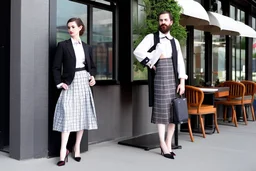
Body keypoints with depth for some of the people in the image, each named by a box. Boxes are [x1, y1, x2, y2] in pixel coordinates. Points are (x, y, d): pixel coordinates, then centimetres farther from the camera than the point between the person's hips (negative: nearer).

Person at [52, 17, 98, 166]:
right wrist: (59, 83, -12)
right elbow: (56, 66, -2)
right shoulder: (63, 45, 1)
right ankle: (63, 150, -6)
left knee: (82, 115, 6)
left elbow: (92, 66, 18)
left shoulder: (87, 47, 12)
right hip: (70, 83, -4)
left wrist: (92, 76, -1)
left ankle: (77, 147, 16)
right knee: (68, 115, -10)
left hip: (84, 82, 4)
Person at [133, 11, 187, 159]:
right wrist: (150, 64, -8)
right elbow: (138, 51, -13)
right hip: (161, 74, -4)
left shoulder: (175, 41, 15)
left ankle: (169, 143, 15)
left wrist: (182, 81, 0)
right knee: (162, 109, -3)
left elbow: (180, 62, 9)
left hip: (174, 75, 5)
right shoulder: (152, 37, 2)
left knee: (174, 110, 4)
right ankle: (163, 144, 6)